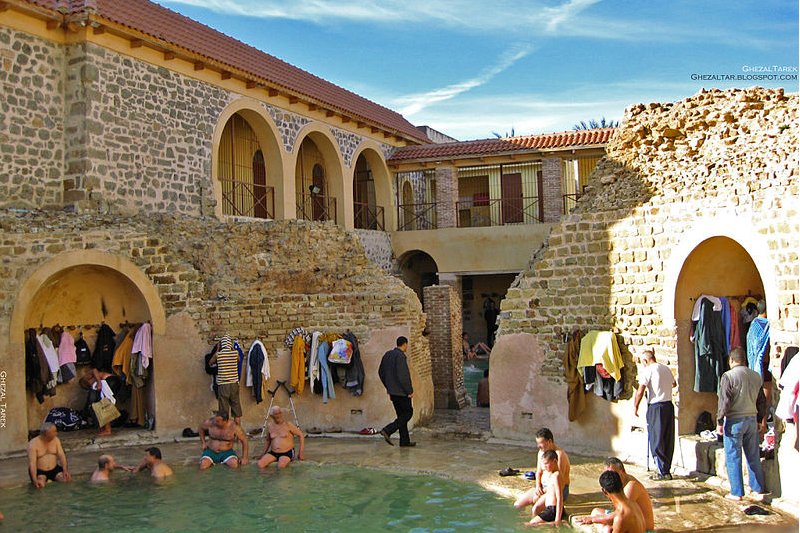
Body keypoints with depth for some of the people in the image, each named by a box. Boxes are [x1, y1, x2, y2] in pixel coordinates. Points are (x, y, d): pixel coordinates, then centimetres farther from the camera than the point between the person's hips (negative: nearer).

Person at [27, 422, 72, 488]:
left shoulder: (56, 440, 1)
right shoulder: (33, 444, -13)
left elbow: (61, 455, -4)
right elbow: (32, 463, -20)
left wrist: (65, 470, -21)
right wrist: (35, 480, -33)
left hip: (54, 469, 5)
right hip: (39, 471, -5)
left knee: (68, 479, -19)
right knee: (40, 485, -34)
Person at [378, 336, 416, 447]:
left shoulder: (387, 354, 11)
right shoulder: (400, 356, -17)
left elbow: (381, 372, 17)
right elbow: (402, 375, -22)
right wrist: (410, 391, -15)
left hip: (392, 391, 9)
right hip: (401, 391, -9)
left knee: (402, 414, 13)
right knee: (408, 412, 0)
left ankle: (405, 441, 13)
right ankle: (387, 430, -11)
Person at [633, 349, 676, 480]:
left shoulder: (647, 370, -9)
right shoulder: (666, 368, 11)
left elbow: (640, 391, -14)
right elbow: (674, 384, 32)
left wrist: (635, 407, -3)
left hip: (656, 407, -7)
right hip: (669, 405, 7)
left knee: (656, 441, 0)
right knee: (668, 440, 11)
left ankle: (663, 472, 0)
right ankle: (667, 470, 16)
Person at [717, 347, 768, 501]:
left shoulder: (728, 376, -11)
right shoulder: (756, 376, 7)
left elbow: (724, 401, -15)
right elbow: (762, 401, 13)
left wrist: (719, 421, -8)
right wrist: (761, 420, 22)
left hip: (734, 420, -5)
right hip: (752, 419, 6)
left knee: (733, 457, 2)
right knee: (753, 456, 15)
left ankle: (737, 492, 4)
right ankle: (759, 489, 20)